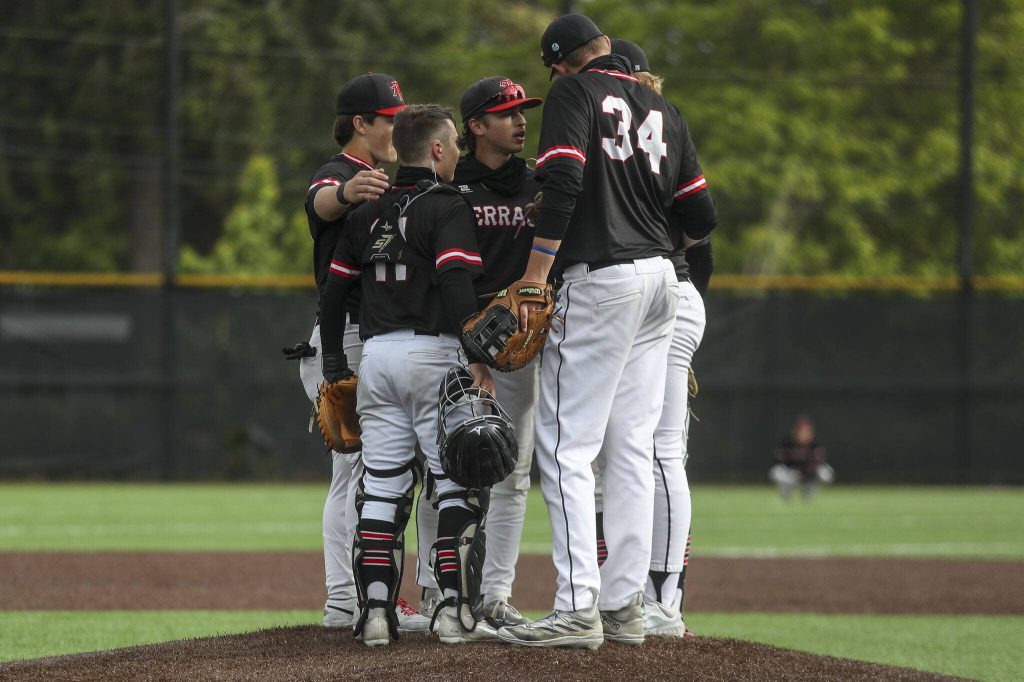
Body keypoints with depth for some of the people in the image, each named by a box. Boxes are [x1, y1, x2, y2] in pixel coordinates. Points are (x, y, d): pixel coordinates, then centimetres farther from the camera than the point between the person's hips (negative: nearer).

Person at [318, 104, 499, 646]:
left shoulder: (368, 213, 15)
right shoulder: (447, 207, -5)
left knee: (380, 487, 7)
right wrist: (475, 357, -21)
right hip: (432, 352, -6)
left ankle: (375, 611, 1)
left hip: (376, 356, 6)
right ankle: (453, 609, -8)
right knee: (456, 481, -2)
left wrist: (334, 371, 21)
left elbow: (333, 293, 16)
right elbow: (457, 285, -19)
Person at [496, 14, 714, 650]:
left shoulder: (575, 91, -3)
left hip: (600, 280, -7)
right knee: (633, 447, 10)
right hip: (660, 278, 7)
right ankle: (626, 605, 9)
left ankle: (578, 609, -13)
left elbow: (563, 185, -16)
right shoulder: (663, 108, 16)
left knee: (567, 445, -6)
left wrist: (534, 278, -16)